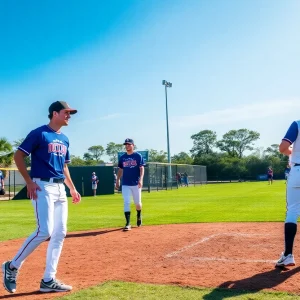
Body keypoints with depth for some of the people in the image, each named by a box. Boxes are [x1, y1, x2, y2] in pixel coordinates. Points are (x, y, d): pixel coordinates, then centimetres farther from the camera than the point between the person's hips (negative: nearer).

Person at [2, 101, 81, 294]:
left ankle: (48, 280, 12)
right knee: (44, 232, -16)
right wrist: (29, 181, -16)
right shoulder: (39, 133, -6)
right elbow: (18, 156, -8)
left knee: (60, 233, 4)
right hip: (43, 187, -8)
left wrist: (72, 189, 19)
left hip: (60, 189, 8)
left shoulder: (64, 139, 17)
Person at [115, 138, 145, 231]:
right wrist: (117, 180, 8)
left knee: (137, 202, 8)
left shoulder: (138, 156, -1)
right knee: (126, 203, -7)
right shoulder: (122, 157, 9)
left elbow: (141, 169, -6)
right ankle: (128, 223, -6)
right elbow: (120, 170, 16)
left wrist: (141, 179, -19)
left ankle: (139, 216, 38)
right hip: (125, 184, 2)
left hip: (136, 184, -2)